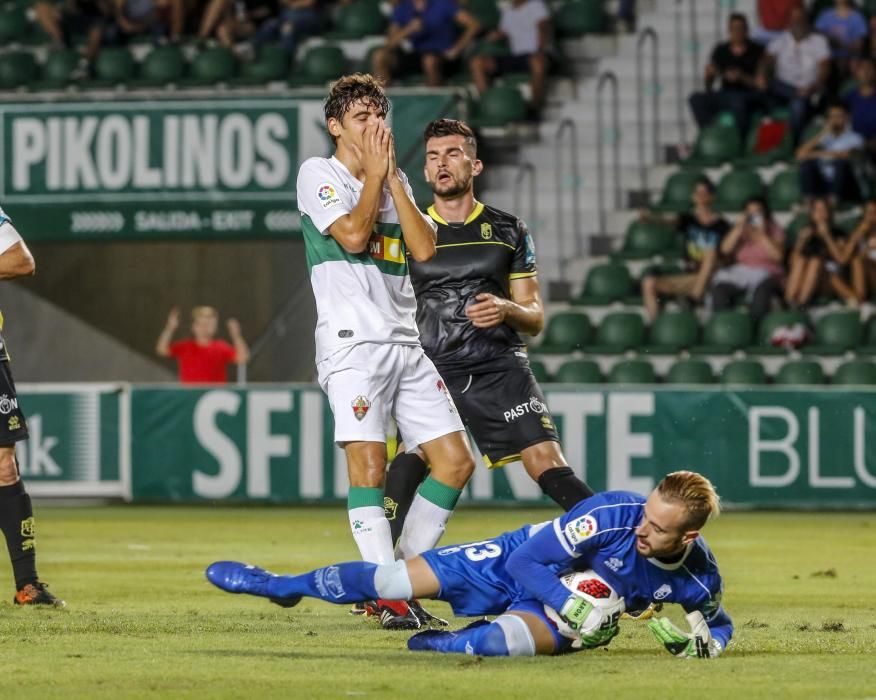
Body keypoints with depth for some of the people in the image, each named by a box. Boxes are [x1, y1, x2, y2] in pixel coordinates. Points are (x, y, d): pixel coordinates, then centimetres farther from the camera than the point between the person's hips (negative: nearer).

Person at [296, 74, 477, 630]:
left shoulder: (396, 182, 20)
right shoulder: (319, 173, 2)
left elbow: (424, 248, 5)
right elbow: (353, 235, -14)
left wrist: (392, 176, 3)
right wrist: (374, 174, -2)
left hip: (405, 343, 7)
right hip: (352, 341, -7)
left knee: (456, 461, 0)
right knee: (368, 462, -16)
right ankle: (386, 593, -16)